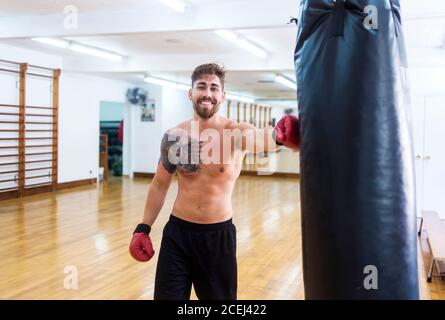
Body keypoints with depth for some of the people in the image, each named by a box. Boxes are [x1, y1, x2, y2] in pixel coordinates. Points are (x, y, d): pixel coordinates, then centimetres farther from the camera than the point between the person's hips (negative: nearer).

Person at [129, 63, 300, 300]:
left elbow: (258, 139, -37)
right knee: (167, 296, 7)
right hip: (177, 231, 2)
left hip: (219, 235, -1)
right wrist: (144, 227, 6)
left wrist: (278, 135, -61)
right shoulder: (174, 137, -3)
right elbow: (160, 184, 9)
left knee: (220, 296, 14)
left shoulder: (237, 132, -12)